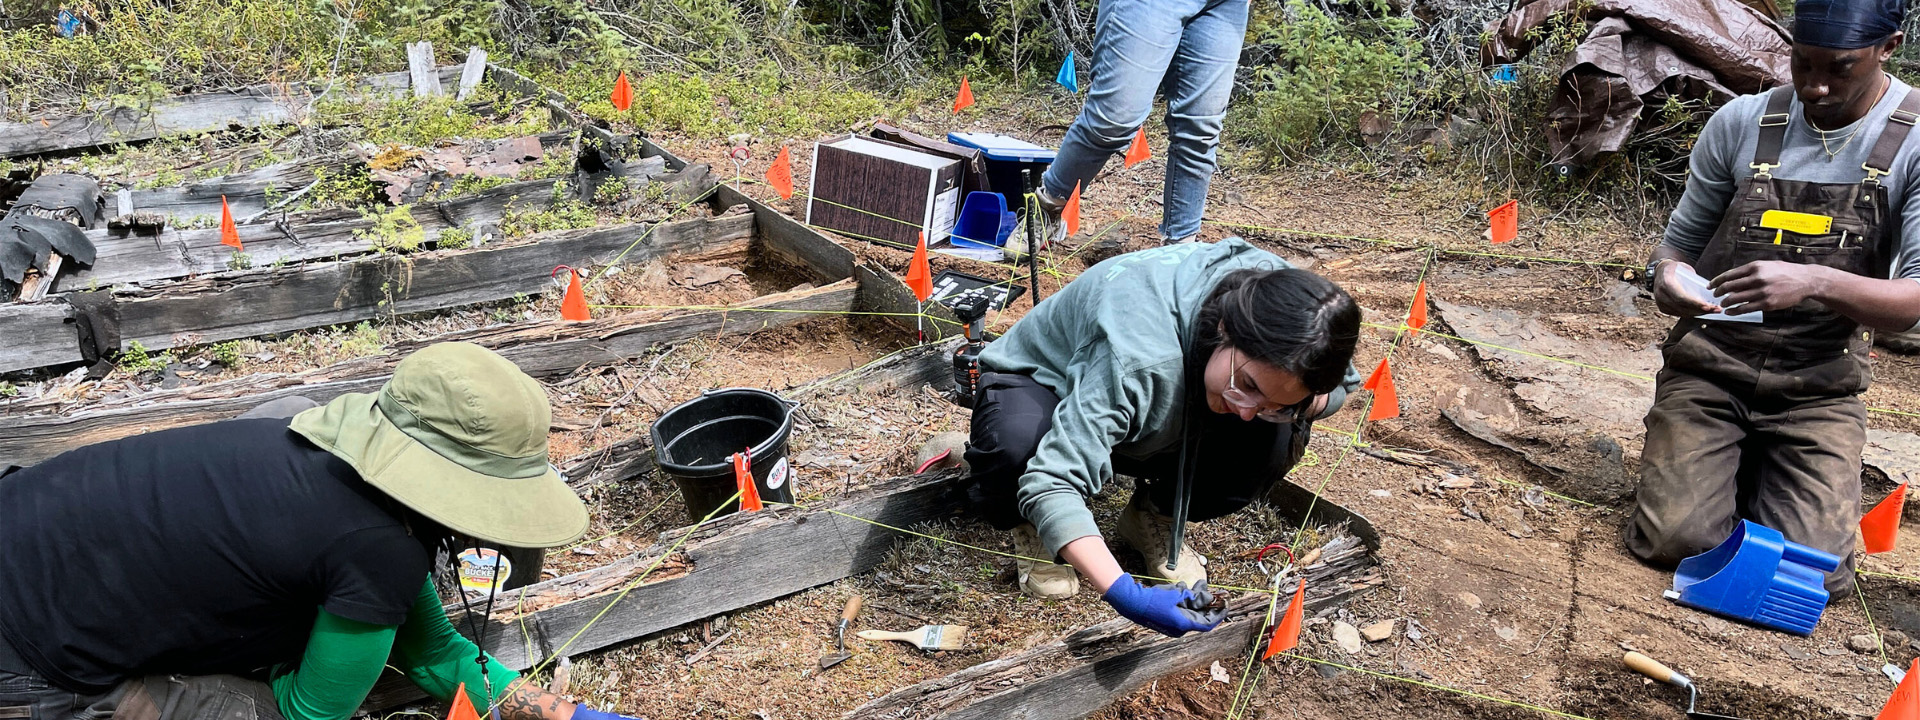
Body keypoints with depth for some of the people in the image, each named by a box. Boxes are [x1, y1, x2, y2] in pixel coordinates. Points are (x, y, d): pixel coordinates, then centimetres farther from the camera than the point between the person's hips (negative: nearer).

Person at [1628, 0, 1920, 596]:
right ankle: (1727, 462, 20)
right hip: (1708, 366, 1)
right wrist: (1667, 276, -16)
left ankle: (1765, 473, 20)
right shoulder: (1742, 122, -2)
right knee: (1674, 541, -14)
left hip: (1818, 390, 0)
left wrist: (1816, 283, -34)